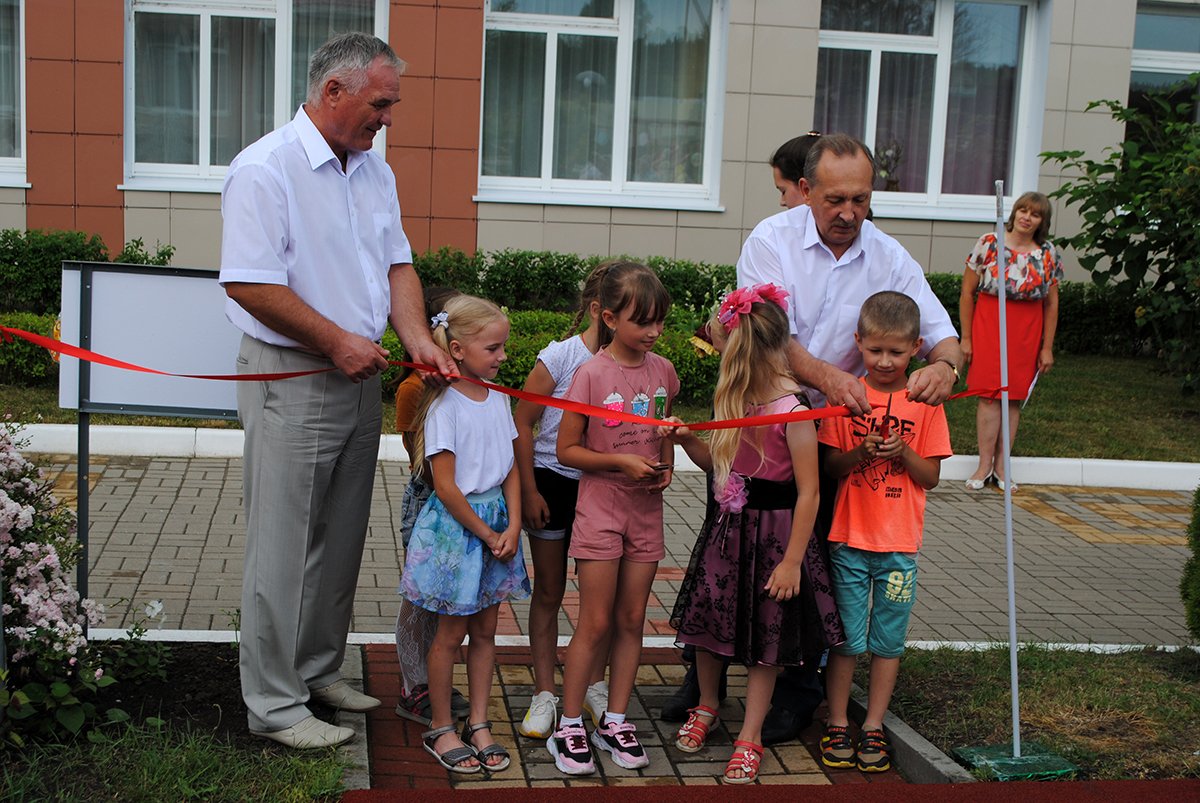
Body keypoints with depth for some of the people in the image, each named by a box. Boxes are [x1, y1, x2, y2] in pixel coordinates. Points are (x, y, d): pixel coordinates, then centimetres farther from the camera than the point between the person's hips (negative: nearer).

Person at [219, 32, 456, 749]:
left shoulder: (375, 172, 11)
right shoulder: (266, 170, -15)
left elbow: (396, 265, 13)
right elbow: (249, 283, -21)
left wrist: (416, 337, -5)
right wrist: (338, 341, -16)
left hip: (359, 378, 8)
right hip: (291, 383, -8)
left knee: (341, 540, 16)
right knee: (286, 547, -1)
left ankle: (318, 670, 32)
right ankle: (274, 705, 11)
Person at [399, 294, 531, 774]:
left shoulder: (498, 399, 5)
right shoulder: (445, 406, -16)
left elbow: (510, 469, 8)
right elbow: (445, 486, -17)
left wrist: (512, 525, -4)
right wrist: (486, 534, -12)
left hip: (497, 520, 6)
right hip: (454, 525, -6)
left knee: (486, 629, 13)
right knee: (452, 631, 4)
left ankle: (479, 724, 24)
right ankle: (441, 729, 19)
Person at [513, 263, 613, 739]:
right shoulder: (560, 356, -11)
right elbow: (522, 423, -5)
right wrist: (529, 490, -6)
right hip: (554, 482, -2)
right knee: (549, 593, 9)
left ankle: (594, 687, 27)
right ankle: (544, 695, 19)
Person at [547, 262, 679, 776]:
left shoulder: (662, 370, 3)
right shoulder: (592, 374, -12)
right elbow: (567, 449, -9)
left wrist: (666, 468, 0)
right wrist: (621, 463, -19)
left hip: (646, 509, 5)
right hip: (600, 507, -5)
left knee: (632, 620, 10)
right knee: (596, 623, -1)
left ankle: (616, 722, 22)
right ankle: (569, 726, 11)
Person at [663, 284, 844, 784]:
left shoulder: (793, 412, -21)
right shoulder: (737, 399, 3)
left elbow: (808, 493, -18)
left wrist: (792, 561, -17)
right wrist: (687, 440, -6)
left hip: (773, 534, -7)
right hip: (728, 526, 7)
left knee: (765, 636, 8)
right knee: (708, 617, 15)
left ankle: (750, 736, 22)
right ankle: (706, 706, 40)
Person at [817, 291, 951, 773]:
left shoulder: (925, 403, 0)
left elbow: (931, 477, 1)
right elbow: (829, 466, 1)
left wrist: (904, 452, -17)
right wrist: (858, 454, -18)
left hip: (899, 545, 0)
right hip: (849, 539, 0)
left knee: (888, 640, 8)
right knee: (846, 638, 5)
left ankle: (873, 728, 21)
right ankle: (836, 725, 19)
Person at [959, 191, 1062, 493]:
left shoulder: (1048, 253, 3)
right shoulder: (988, 243, -4)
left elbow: (1051, 303, 8)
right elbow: (968, 292, 0)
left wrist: (1047, 347, 5)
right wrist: (966, 338, -2)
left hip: (1027, 332, 2)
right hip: (988, 325, -2)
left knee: (1014, 398, 4)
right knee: (989, 395, -5)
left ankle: (1000, 466, 12)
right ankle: (984, 466, 1)